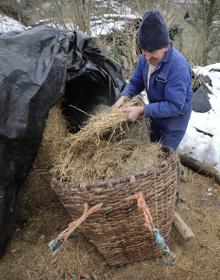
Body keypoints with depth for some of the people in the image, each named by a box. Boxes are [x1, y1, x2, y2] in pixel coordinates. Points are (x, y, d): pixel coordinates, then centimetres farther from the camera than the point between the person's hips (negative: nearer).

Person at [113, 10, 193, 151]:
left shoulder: (179, 66, -35)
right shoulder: (145, 58, -12)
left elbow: (174, 106, -35)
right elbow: (135, 82, -1)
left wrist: (142, 110, -38)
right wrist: (123, 97, -21)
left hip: (175, 118, -7)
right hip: (156, 112, 7)